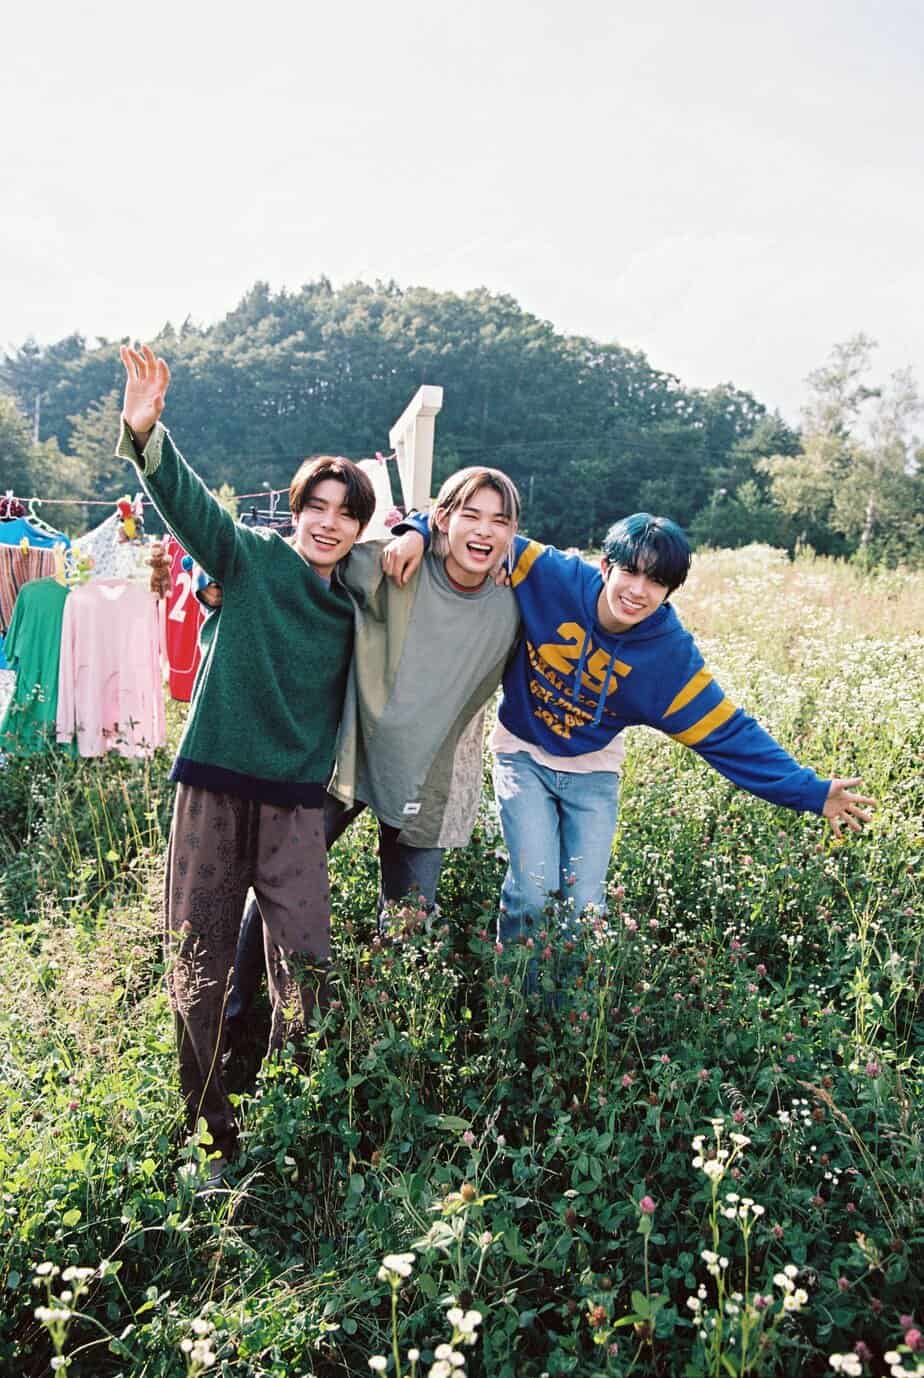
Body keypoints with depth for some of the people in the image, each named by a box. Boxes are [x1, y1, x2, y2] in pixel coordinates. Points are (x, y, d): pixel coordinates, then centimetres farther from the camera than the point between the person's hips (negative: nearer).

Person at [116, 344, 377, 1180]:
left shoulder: (357, 603, 8)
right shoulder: (251, 558, -3)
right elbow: (185, 498, -16)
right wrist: (145, 434, -38)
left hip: (296, 799, 2)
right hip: (214, 783, -2)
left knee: (305, 966, 0)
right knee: (198, 968, 6)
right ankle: (210, 1134, 24)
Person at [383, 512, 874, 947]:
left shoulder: (671, 654, -20)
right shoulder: (552, 577, -24)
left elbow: (729, 732, -16)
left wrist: (811, 792, -19)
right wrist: (420, 530, -34)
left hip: (592, 773, 1)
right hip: (523, 755, -1)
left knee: (585, 905, 2)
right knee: (533, 889, -11)